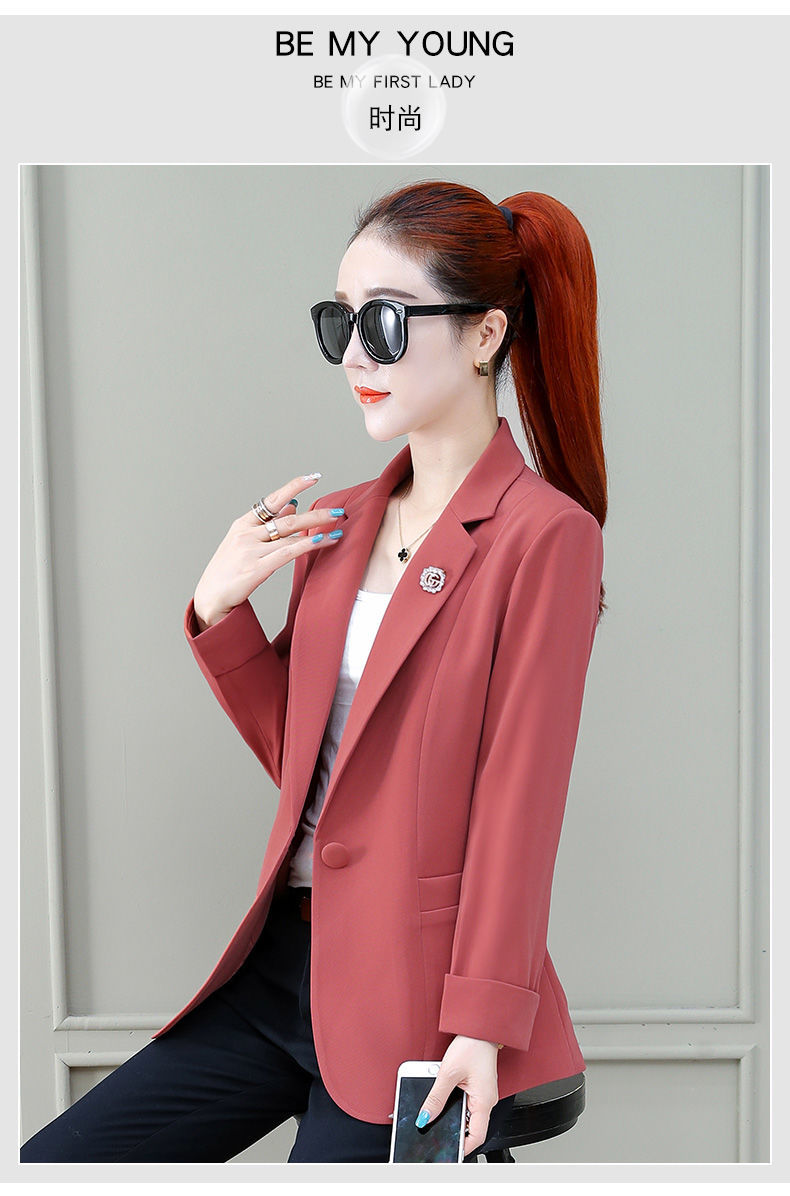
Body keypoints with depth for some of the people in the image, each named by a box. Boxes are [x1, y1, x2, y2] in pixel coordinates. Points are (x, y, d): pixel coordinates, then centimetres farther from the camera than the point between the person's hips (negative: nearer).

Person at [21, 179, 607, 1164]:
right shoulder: (335, 522, 9)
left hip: (418, 992, -7)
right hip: (287, 961, 7)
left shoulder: (545, 532, -12)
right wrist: (219, 608, -2)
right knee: (48, 1164, 7)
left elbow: (518, 799, -14)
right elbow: (298, 756, 12)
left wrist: (482, 1026, -16)